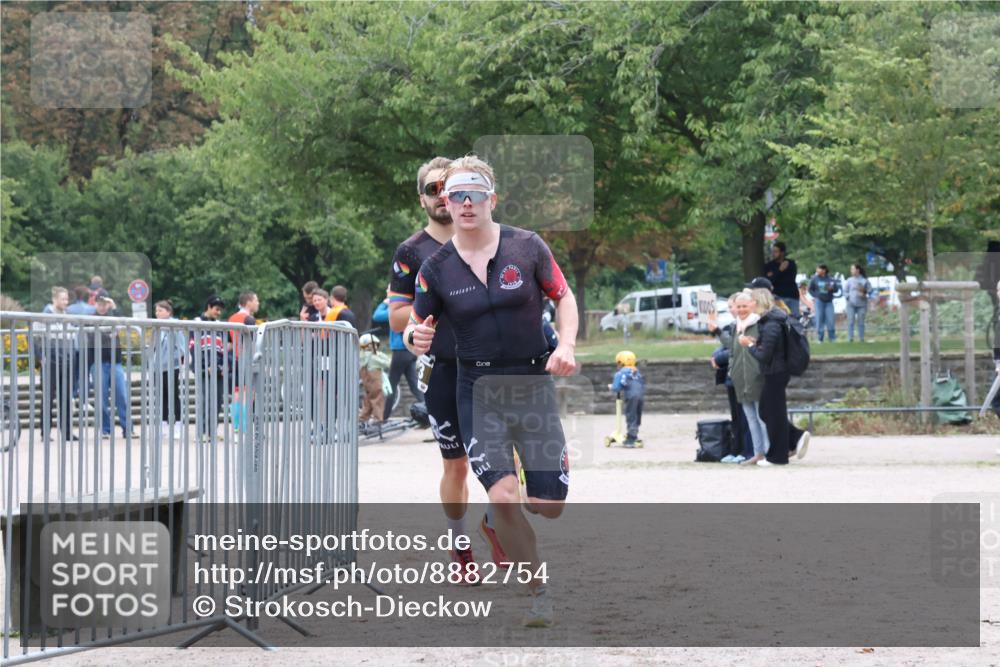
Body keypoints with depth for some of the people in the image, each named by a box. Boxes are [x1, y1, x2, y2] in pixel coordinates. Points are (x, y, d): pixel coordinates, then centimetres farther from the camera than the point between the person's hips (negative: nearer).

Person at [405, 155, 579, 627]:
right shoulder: (436, 268, -2)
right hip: (478, 390, 0)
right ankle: (538, 593, 1)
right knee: (503, 497, -18)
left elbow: (563, 297, 7)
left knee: (550, 507, -1)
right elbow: (416, 327, 5)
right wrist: (415, 338, -19)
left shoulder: (527, 246, -3)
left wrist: (566, 345, -9)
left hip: (534, 384, 1)